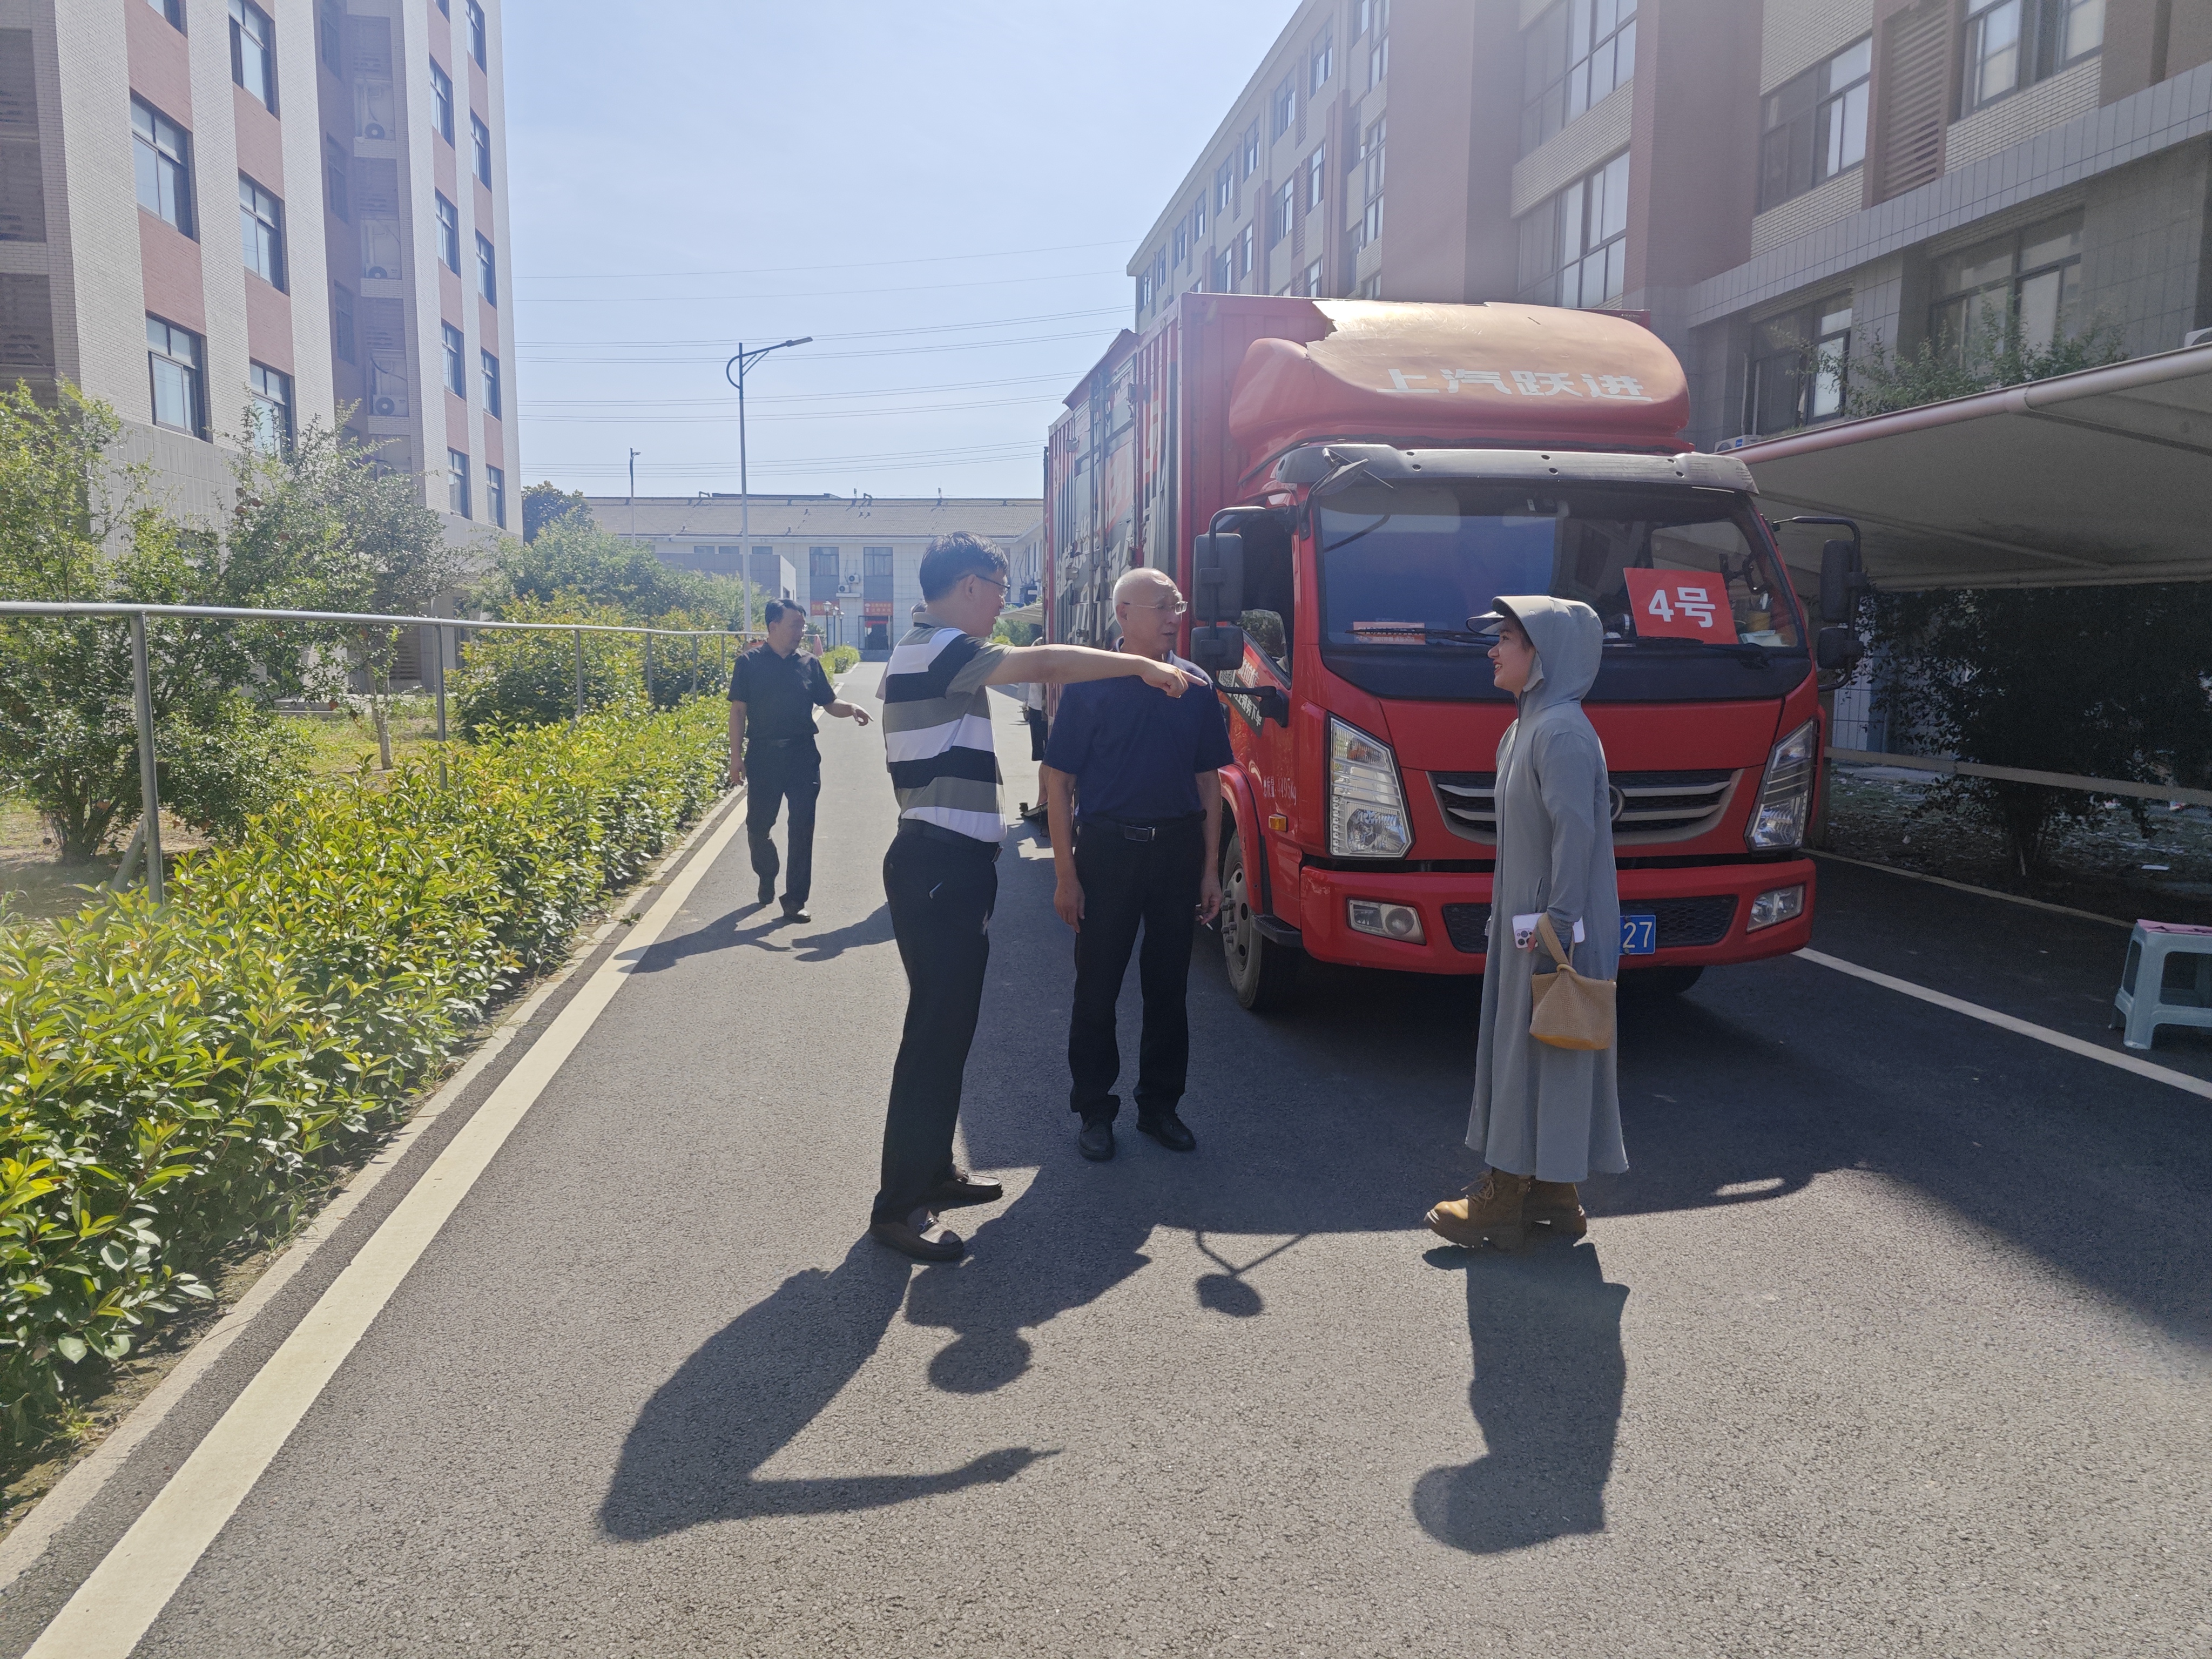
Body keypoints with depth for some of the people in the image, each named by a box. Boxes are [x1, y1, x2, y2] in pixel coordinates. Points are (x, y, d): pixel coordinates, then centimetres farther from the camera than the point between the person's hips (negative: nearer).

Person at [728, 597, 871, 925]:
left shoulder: (810, 664, 5)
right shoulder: (749, 663, -2)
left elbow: (829, 704, 9)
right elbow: (739, 711, -1)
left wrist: (851, 709, -13)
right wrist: (736, 757, -6)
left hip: (803, 756, 2)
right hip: (763, 755, -1)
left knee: (802, 830, 0)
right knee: (758, 825, 7)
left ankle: (795, 900, 8)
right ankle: (767, 877, 36)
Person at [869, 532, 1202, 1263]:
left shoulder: (926, 652, 20)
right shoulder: (941, 649, -13)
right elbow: (1042, 663, -26)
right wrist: (1142, 666, -18)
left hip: (945, 862, 11)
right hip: (941, 865, -11)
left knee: (948, 1021, 15)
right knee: (936, 1030, -8)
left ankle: (931, 1171, 25)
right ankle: (899, 1205, -2)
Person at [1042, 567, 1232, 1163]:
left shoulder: (1195, 685, 5)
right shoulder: (1091, 683, -5)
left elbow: (1209, 779, 9)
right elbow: (1058, 779, -5)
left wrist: (1210, 868, 4)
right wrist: (1065, 874, -9)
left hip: (1178, 848, 3)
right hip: (1108, 848, -3)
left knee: (1169, 985, 11)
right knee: (1097, 987, 4)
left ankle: (1160, 1104, 25)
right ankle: (1094, 1110, 18)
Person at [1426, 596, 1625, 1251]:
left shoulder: (1561, 731, -18)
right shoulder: (1527, 726, 13)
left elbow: (1576, 830, -24)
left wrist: (1558, 924, -25)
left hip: (1554, 931, -10)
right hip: (1525, 919, 10)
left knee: (1536, 1053, -1)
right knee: (1520, 1046, 15)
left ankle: (1506, 1203, 9)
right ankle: (1551, 1194, 26)